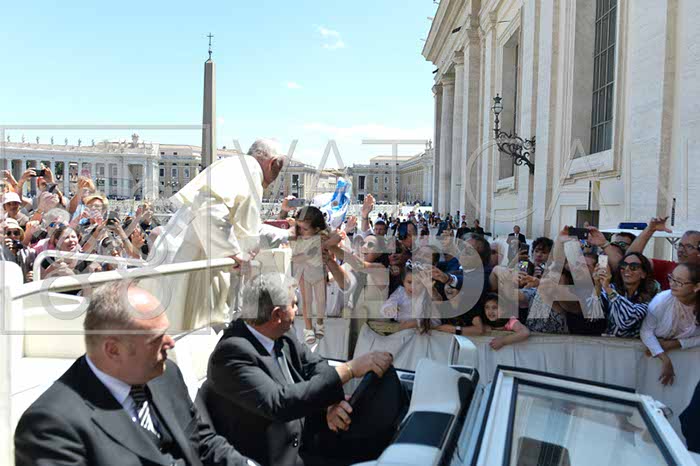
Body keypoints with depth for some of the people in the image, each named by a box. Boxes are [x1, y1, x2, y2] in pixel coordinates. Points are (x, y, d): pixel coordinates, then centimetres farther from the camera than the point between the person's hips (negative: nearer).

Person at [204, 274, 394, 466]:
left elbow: (315, 364, 5)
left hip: (300, 443, 7)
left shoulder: (282, 334, -3)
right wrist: (349, 369, -31)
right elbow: (278, 403, -32)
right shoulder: (232, 352, -25)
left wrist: (330, 403, -17)